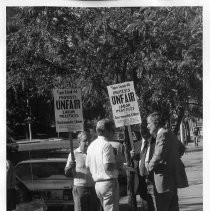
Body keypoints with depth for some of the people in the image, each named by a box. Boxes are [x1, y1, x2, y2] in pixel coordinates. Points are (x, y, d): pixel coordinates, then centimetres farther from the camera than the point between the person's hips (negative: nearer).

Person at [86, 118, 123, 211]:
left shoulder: (91, 145, 12)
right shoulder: (106, 145, -14)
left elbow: (88, 165, 17)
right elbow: (108, 167, -22)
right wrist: (118, 164, -4)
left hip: (97, 184, 9)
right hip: (108, 182, -8)